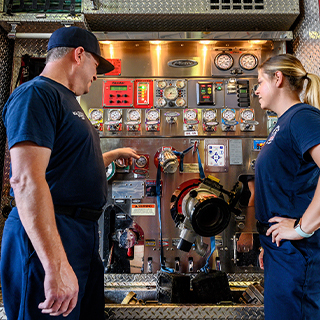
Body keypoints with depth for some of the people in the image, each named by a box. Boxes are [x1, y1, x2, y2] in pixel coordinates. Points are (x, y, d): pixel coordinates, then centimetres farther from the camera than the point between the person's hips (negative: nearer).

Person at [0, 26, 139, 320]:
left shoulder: (65, 100, 21)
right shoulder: (36, 94, -11)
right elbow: (26, 179, -24)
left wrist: (114, 154, 41)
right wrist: (57, 265, -28)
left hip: (82, 234, 10)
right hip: (48, 239, -10)